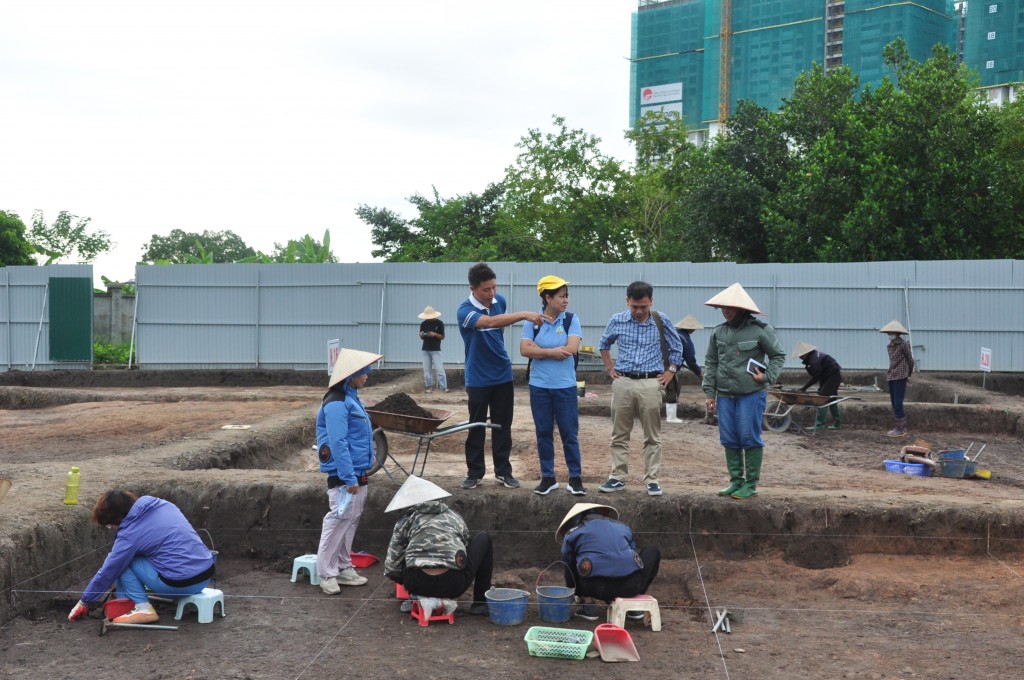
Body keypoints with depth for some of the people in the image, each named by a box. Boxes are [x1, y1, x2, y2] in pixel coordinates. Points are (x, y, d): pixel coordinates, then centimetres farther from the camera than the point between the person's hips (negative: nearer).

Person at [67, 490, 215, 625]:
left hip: (182, 584, -8)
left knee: (122, 563, 3)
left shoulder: (130, 535, -11)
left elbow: (107, 573, 0)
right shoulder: (162, 504, 6)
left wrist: (84, 602, 14)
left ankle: (143, 608, -1)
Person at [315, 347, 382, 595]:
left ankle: (344, 567, 23)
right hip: (344, 476, -10)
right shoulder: (336, 404, -18)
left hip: (357, 475, 10)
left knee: (351, 522, 14)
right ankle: (327, 574, 1)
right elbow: (338, 443, -22)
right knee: (337, 522, -6)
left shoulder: (351, 399, 13)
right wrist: (349, 478, -24)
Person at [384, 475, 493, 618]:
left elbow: (391, 567, 9)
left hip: (417, 584, 0)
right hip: (454, 584, 0)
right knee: (483, 538, 26)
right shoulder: (455, 516, 19)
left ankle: (425, 599, 12)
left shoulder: (406, 520, 14)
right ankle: (480, 601, 22)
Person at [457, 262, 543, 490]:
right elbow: (489, 322, -39)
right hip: (478, 378, -4)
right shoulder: (465, 310, -20)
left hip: (503, 375, 4)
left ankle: (503, 471, 17)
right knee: (476, 426, 5)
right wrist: (524, 315, -46)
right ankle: (475, 472, 16)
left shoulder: (500, 301, -2)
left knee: (503, 426, 8)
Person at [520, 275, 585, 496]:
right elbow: (524, 349, -10)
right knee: (543, 433, 9)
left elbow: (571, 349, -15)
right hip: (539, 386, 1)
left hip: (565, 386, -1)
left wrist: (540, 351, -10)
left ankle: (575, 478, 11)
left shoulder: (571, 320, -2)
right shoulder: (532, 321, 0)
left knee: (569, 433, 2)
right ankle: (547, 477, 19)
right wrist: (553, 351, -15)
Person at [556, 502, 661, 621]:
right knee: (653, 551, 31)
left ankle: (588, 605, 16)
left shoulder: (572, 534, 19)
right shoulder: (622, 527, 25)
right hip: (631, 586, 1)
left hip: (599, 589, -1)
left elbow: (568, 567, 26)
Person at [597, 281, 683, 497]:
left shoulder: (661, 321, 0)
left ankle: (652, 479, 8)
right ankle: (617, 477, 13)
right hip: (623, 383, 2)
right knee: (619, 435, 6)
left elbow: (676, 347, 14)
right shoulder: (617, 321, 3)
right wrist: (610, 368, 13)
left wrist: (670, 372, 6)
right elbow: (604, 345, 21)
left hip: (651, 384, -1)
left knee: (652, 436, 2)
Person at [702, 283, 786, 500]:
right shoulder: (718, 332, 8)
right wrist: (710, 392, 9)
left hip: (751, 394, -5)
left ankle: (751, 484, 5)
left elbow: (779, 355, 4)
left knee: (749, 438, -3)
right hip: (725, 395, 5)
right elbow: (710, 362, 14)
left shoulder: (760, 331, -6)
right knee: (729, 439, 8)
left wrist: (767, 377, -9)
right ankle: (735, 480, 18)